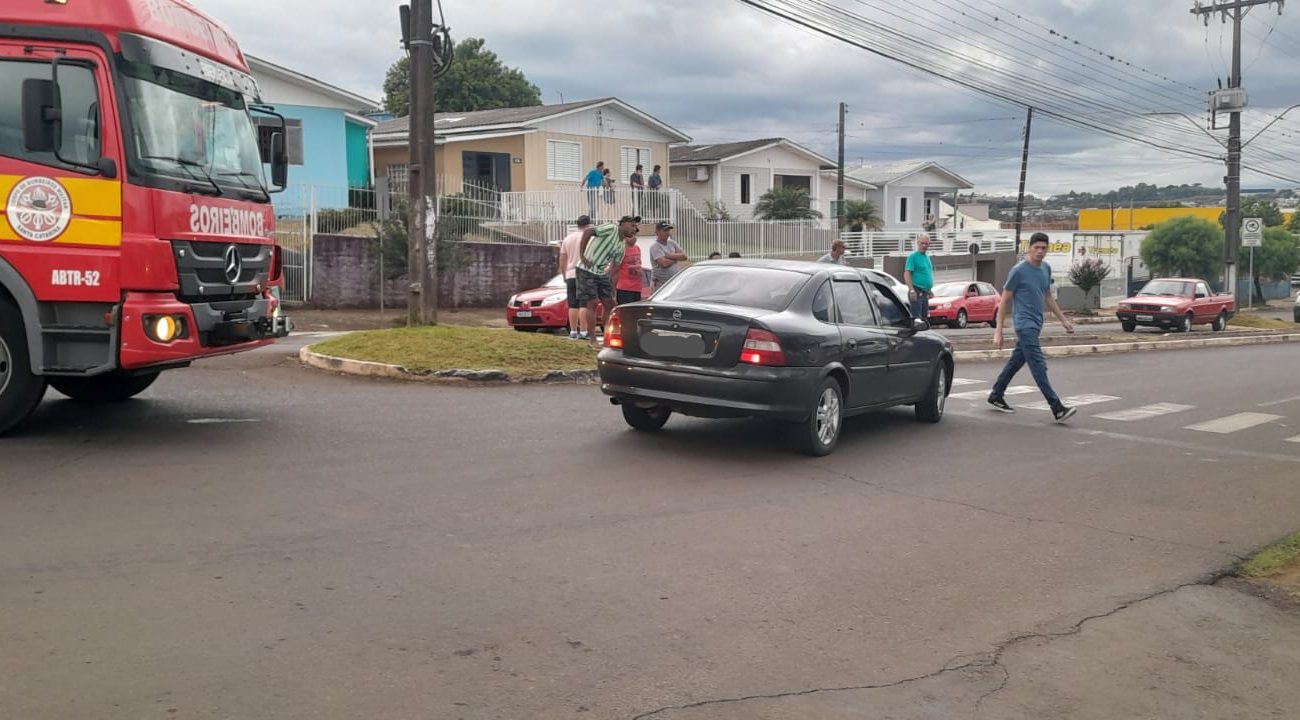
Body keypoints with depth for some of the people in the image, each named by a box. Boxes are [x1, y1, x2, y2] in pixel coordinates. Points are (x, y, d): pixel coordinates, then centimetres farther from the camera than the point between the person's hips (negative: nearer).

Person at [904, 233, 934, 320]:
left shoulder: (927, 257, 16)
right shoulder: (913, 256, -10)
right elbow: (906, 274, -17)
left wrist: (929, 290, 22)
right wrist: (912, 290, -25)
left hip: (925, 293, 9)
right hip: (916, 292, -9)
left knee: (925, 317, 12)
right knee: (916, 317, -12)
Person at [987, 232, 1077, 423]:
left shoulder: (1046, 269, 10)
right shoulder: (1019, 270, -11)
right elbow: (1005, 301, -8)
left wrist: (1063, 320, 19)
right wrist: (998, 332, -10)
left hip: (1035, 324, 8)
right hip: (1024, 324, -8)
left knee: (1016, 361, 15)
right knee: (1038, 366, -11)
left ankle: (996, 396, 29)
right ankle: (1056, 408, -15)